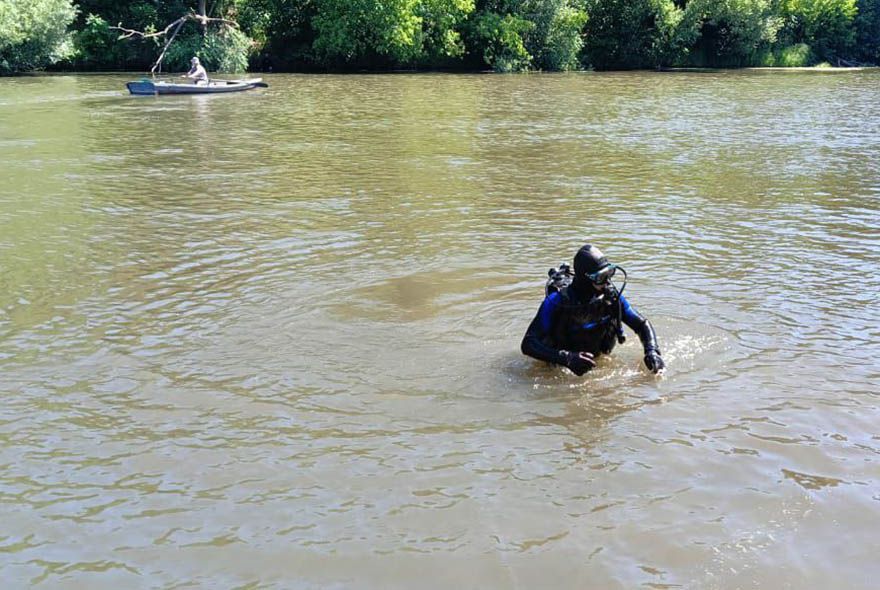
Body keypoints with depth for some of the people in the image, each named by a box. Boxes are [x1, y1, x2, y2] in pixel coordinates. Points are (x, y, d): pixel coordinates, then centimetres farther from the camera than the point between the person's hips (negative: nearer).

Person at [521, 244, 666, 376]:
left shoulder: (612, 296, -18)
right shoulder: (557, 301, -32)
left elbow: (642, 324, -4)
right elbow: (528, 344, -36)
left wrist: (652, 352, -25)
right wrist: (567, 358, -49)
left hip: (596, 359, 3)